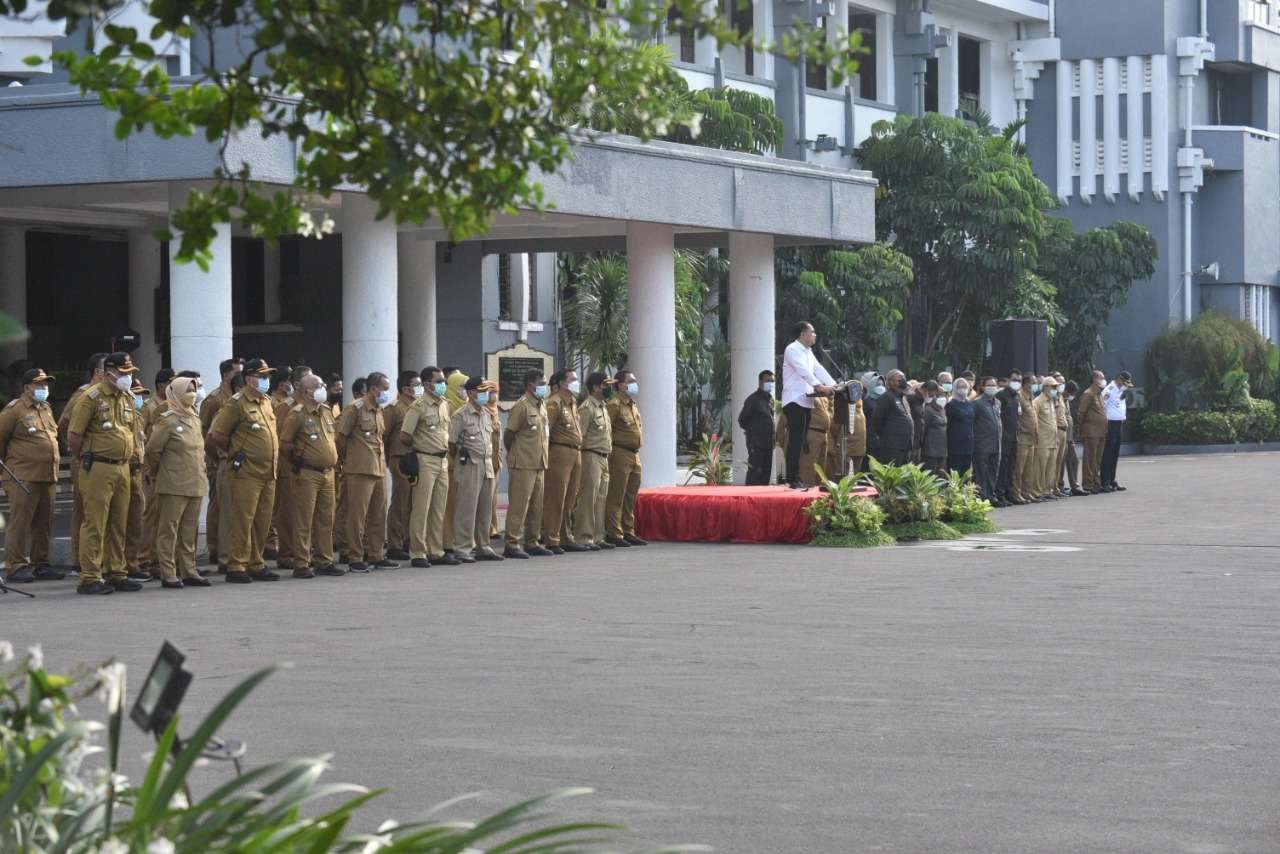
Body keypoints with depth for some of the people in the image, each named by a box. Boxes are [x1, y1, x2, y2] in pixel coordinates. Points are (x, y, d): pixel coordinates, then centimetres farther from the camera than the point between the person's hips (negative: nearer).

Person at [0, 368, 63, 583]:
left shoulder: (46, 408, 18)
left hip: (48, 476, 7)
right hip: (24, 477, -7)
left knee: (43, 524, 10)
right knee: (20, 522, -7)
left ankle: (40, 565, 17)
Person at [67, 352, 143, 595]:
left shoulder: (127, 399, 13)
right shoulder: (92, 398, -9)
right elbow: (73, 435, -10)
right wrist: (85, 460, -1)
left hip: (122, 468, 7)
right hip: (98, 470, -7)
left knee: (118, 525, 11)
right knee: (95, 525, -6)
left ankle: (116, 574, 18)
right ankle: (90, 578, -5)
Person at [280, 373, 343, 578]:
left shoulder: (327, 411, 12)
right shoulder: (297, 414, -9)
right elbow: (284, 444, -7)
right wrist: (297, 461, 0)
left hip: (328, 473, 7)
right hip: (306, 474, -7)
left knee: (326, 520, 10)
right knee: (303, 521, -4)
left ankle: (324, 561, 17)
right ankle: (301, 564, -2)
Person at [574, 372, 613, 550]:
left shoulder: (603, 407, 17)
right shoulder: (587, 408, -11)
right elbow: (580, 436, -15)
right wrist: (580, 460, -18)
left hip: (604, 458, 9)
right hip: (591, 457, -9)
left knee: (600, 500, 10)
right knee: (588, 499, -8)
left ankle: (597, 537, 15)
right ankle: (584, 537, -6)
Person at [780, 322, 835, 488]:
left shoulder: (808, 352, 21)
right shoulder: (792, 350, -9)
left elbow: (818, 370, 14)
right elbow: (804, 371, -22)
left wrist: (834, 385, 0)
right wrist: (819, 386, -33)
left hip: (806, 401, 9)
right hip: (794, 401, -9)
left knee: (802, 442, 8)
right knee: (795, 441, -11)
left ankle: (798, 477, 10)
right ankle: (793, 479, -12)